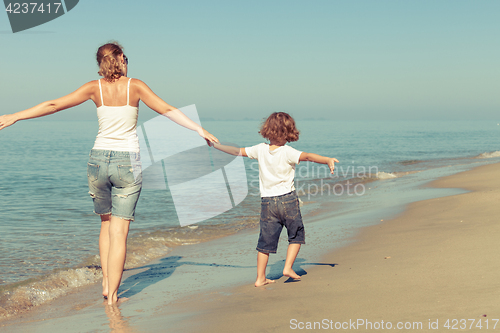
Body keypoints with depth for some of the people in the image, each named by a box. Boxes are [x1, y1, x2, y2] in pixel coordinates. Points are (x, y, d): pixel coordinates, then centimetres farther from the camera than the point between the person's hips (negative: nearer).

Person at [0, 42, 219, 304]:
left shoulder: (95, 88, 0)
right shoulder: (135, 86, -4)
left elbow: (53, 105, 1)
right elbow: (168, 110, -2)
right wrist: (200, 130, 6)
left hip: (99, 159, 2)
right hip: (127, 162, -2)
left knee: (106, 225, 21)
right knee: (119, 231, 0)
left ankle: (106, 283, 16)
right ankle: (112, 295, 0)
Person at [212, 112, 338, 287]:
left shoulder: (260, 150, 1)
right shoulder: (287, 152, -11)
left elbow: (237, 151, 11)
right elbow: (307, 156, -27)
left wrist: (215, 145, 24)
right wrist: (327, 160, -37)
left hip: (267, 201, 4)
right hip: (287, 199, -4)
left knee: (266, 240, 9)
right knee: (296, 235, 16)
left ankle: (260, 278, 11)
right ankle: (288, 267, 7)